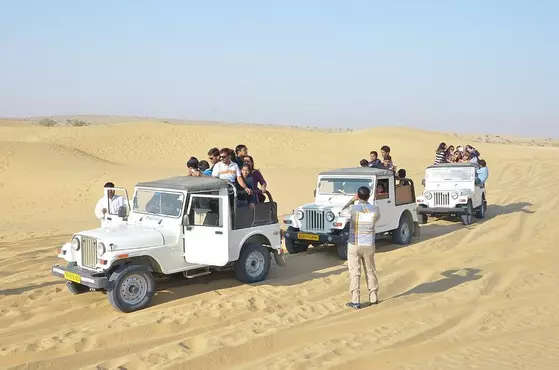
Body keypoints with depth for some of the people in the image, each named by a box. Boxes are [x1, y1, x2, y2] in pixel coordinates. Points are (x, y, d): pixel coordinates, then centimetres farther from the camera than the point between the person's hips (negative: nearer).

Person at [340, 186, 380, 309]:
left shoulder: (353, 209, -13)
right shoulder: (374, 209, -6)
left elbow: (343, 212, 9)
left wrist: (353, 200, 15)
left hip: (354, 245, -2)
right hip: (369, 246, 3)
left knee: (355, 273, 3)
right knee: (370, 271, 17)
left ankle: (355, 301, 3)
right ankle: (373, 297, 25)